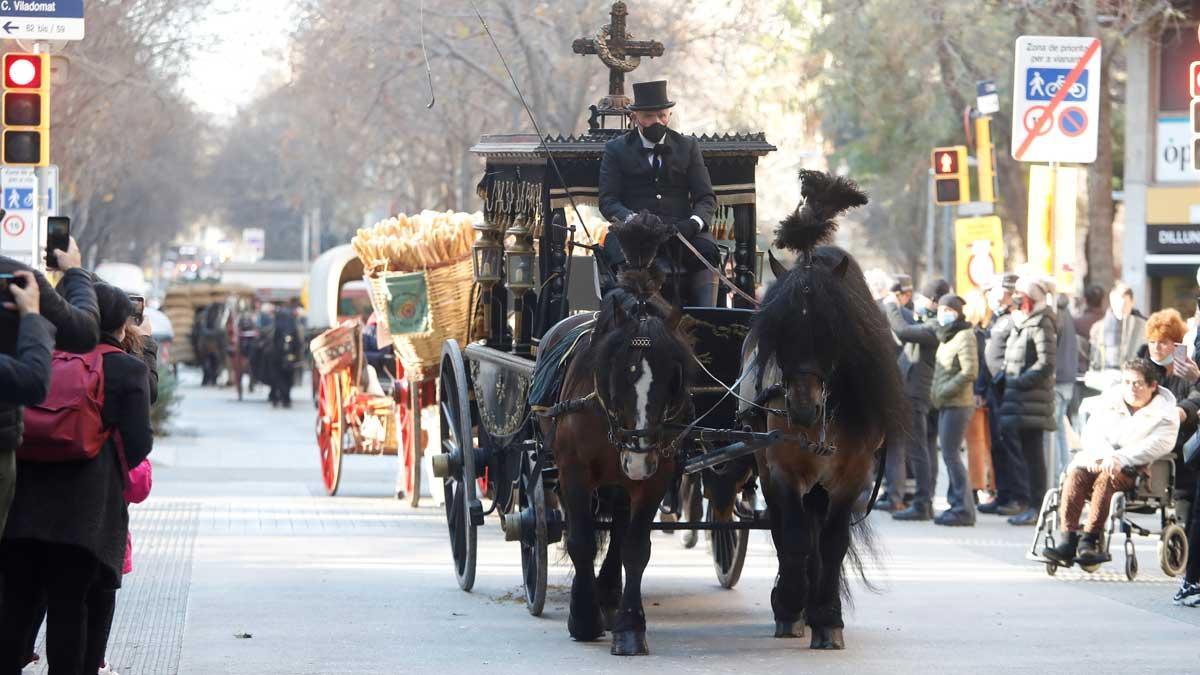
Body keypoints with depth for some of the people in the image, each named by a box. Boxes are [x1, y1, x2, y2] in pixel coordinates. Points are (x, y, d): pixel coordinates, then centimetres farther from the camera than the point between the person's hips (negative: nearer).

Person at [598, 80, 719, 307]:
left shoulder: (688, 146, 17)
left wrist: (693, 223, -12)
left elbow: (706, 198, 12)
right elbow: (607, 201, 4)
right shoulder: (616, 149, 13)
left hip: (681, 227, 2)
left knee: (707, 252, -30)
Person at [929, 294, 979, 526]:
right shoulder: (946, 336, 17)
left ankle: (963, 509, -8)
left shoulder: (964, 336, -11)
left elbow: (970, 372, -20)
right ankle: (957, 505, 17)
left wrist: (943, 392, -18)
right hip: (946, 405, 9)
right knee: (950, 455, 11)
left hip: (957, 405, -9)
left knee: (951, 455, -10)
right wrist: (936, 394, 11)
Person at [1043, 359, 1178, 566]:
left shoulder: (1165, 412, 0)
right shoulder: (1109, 400, 14)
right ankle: (1069, 539, -38)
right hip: (1101, 459, 4)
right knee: (1076, 471, -29)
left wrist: (1120, 458, -25)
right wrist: (1105, 454, -18)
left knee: (1107, 477, -36)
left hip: (1138, 468, -4)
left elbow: (1158, 444, -15)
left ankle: (1089, 540, -40)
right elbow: (1092, 431, 4)